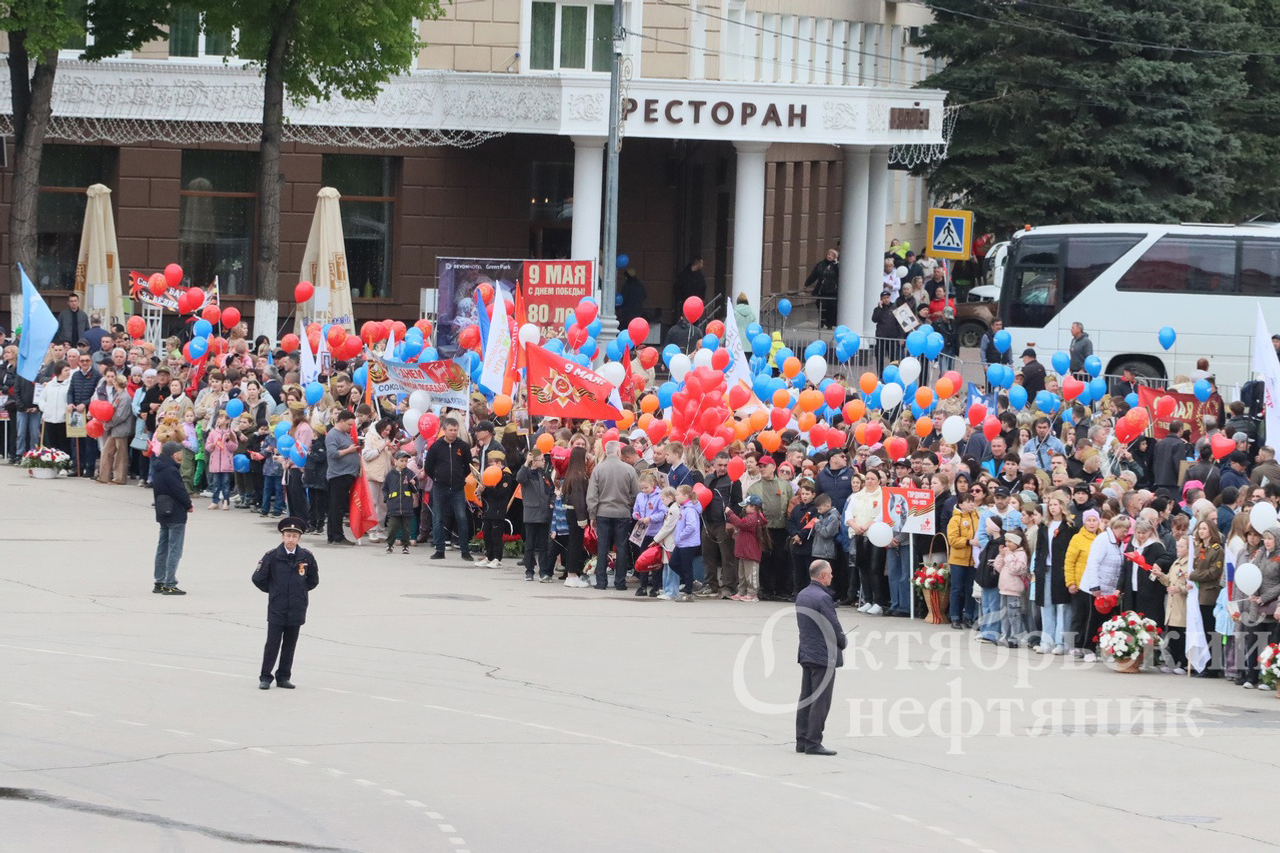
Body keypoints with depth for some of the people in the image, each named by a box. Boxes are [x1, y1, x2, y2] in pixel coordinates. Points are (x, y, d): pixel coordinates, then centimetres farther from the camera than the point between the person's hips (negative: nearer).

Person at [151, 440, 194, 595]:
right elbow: (180, 491, -21)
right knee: (174, 550, -4)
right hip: (176, 516, -9)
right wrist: (189, 505, -3)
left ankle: (160, 582, 21)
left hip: (163, 514, 9)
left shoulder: (158, 469, 8)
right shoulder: (171, 471, -21)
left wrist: (187, 503, 6)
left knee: (162, 548, 15)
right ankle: (169, 585, -5)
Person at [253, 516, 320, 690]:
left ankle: (283, 677, 17)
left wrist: (300, 591, 10)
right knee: (272, 644, -2)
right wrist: (273, 590, 6)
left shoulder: (307, 557, -1)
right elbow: (258, 578, 1)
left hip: (296, 610, 2)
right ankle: (265, 677, 5)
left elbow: (313, 580, 15)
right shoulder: (272, 557, -8)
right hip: (276, 610, -2)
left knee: (290, 645, 8)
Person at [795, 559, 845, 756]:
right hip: (824, 655, -9)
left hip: (806, 654, 9)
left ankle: (801, 740, 17)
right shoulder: (822, 598, -19)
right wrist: (843, 642, 3)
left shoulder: (801, 596, 9)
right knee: (820, 701, -4)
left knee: (805, 700, 13)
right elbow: (834, 627, -18)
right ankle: (813, 743, -3)